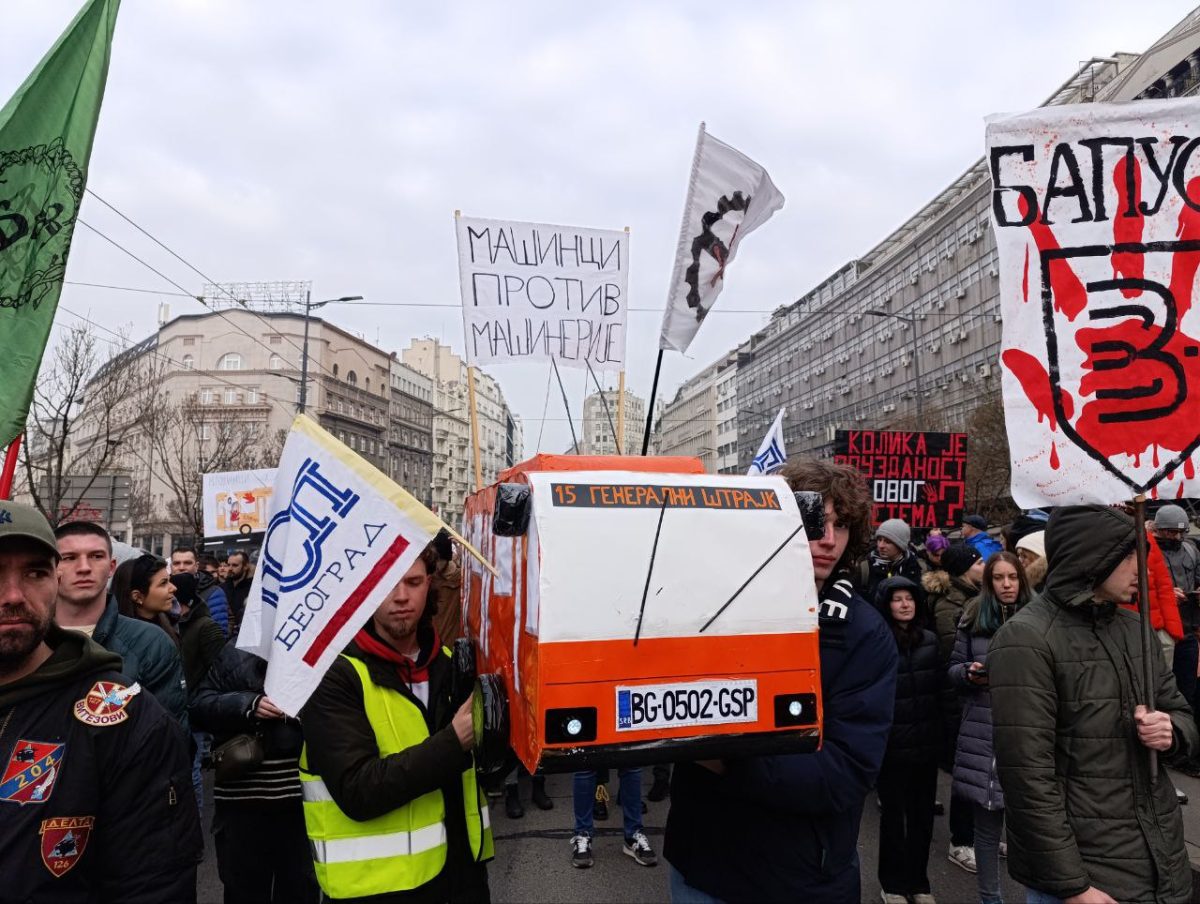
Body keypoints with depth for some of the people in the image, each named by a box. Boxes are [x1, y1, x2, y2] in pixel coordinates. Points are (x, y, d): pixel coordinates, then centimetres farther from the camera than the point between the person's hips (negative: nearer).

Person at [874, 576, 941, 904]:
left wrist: (940, 734, 8)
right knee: (893, 814, 10)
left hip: (926, 743, 4)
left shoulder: (929, 639, 5)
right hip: (892, 744, -4)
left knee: (923, 813, 14)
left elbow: (938, 689, 11)